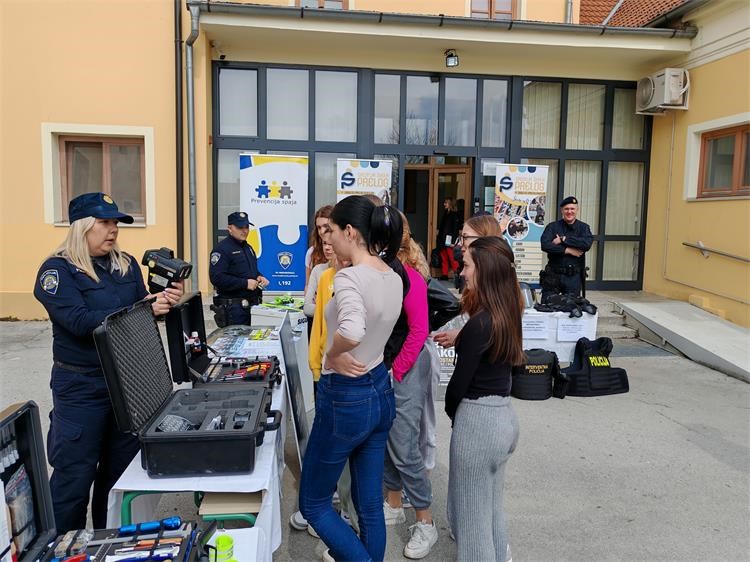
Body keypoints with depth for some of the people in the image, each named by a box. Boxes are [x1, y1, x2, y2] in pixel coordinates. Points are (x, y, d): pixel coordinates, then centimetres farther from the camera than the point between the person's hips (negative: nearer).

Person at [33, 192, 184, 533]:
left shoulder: (126, 264, 6)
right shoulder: (57, 270, -11)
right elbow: (82, 321, -23)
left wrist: (166, 300, -13)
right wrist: (146, 310, -28)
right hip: (81, 387, -6)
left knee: (123, 467, 17)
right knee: (75, 475, 5)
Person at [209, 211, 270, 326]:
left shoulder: (248, 248, 19)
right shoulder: (222, 249, -9)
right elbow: (217, 278, -20)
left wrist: (259, 277, 8)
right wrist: (245, 283, -20)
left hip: (252, 305, 8)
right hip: (232, 307, -8)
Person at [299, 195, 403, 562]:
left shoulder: (348, 277, -23)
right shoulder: (394, 279, 2)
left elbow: (352, 331, -41)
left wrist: (333, 356, -22)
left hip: (346, 397, -8)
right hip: (381, 391, 8)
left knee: (312, 502, 13)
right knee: (370, 503, 20)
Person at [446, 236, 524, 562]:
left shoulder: (480, 323, -22)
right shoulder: (508, 314, 4)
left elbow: (460, 381, -15)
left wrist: (451, 412, 1)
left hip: (478, 419, -9)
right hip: (504, 414, 9)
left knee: (470, 510, 9)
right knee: (491, 504, 24)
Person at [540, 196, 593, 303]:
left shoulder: (583, 227, 6)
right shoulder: (552, 227, 3)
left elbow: (587, 244, -15)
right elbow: (545, 245, -13)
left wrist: (563, 239, -15)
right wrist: (567, 250, -17)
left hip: (574, 277, 1)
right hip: (553, 275, -1)